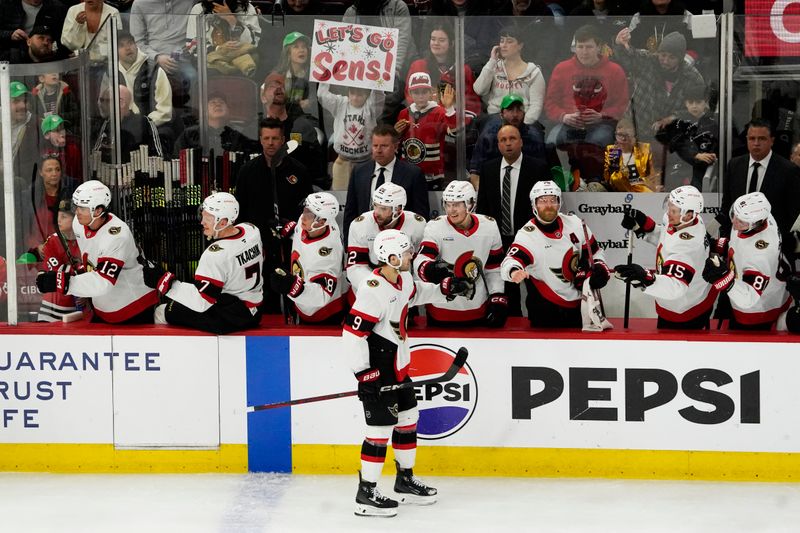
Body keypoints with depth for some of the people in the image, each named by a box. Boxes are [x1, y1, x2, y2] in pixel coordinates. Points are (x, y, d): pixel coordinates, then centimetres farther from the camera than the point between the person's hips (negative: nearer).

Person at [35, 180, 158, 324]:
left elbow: (103, 283, -35)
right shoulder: (78, 224, -5)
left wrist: (62, 282, -40)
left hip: (135, 309, -8)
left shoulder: (117, 235, -28)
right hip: (103, 309, 8)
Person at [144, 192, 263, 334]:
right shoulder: (252, 230, -3)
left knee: (162, 313, 3)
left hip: (228, 320, -9)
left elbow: (200, 301, -25)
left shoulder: (216, 254, -26)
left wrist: (162, 280, -23)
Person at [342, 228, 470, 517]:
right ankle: (366, 494, 1)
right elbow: (352, 332, -26)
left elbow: (416, 293, 28)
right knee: (381, 427, -7)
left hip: (398, 366, 10)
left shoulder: (403, 279, 3)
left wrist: (443, 290, 13)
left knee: (408, 420, 19)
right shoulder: (373, 290, -26)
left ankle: (405, 480, 36)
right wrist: (363, 372, -25)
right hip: (377, 371, -10)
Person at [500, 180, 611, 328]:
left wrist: (600, 270, -6)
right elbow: (511, 260, -34)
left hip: (578, 306, 5)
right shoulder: (527, 235, -17)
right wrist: (514, 271, -57)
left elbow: (594, 253, 12)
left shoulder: (575, 224, -1)